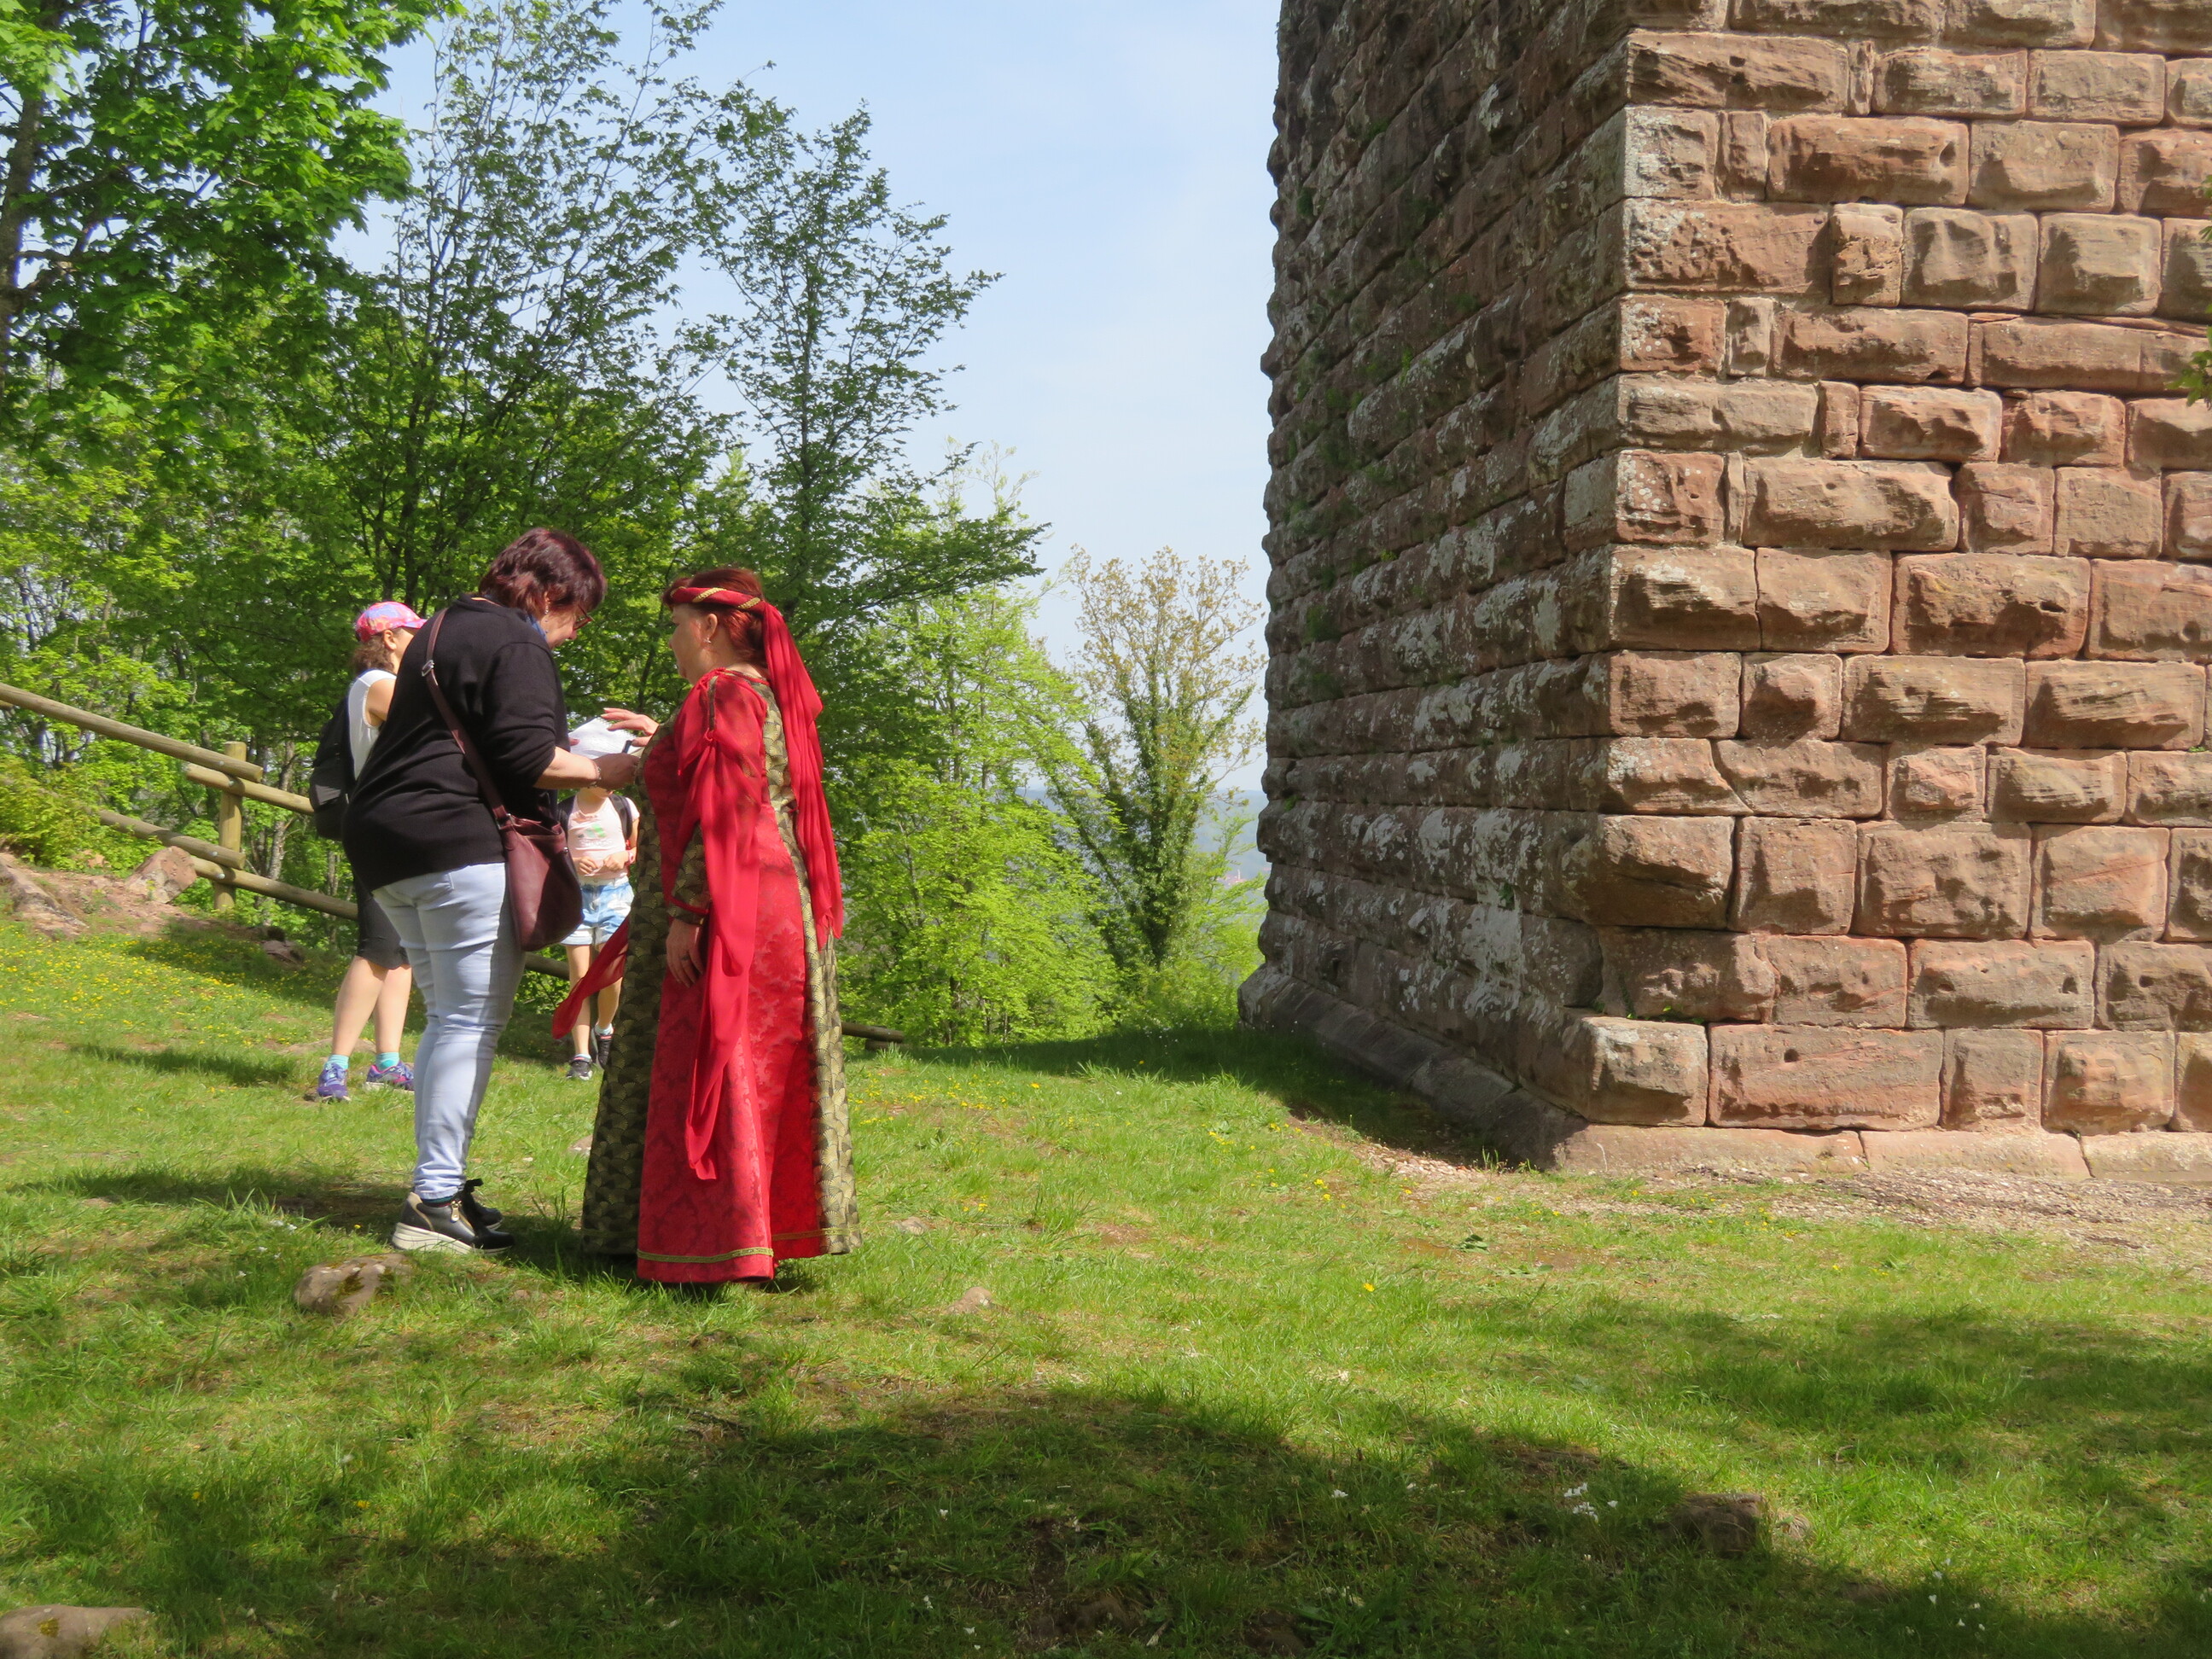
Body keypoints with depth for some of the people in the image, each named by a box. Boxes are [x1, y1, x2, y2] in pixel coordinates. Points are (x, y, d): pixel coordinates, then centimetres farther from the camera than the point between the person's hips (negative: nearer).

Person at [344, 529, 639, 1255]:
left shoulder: (441, 630, 23)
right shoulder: (516, 644, -7)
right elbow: (527, 755, -16)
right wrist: (601, 771, -2)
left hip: (387, 839, 10)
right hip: (461, 845, -10)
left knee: (448, 1015, 15)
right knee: (475, 1017, -8)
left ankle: (439, 1186, 15)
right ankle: (435, 1202, -11)